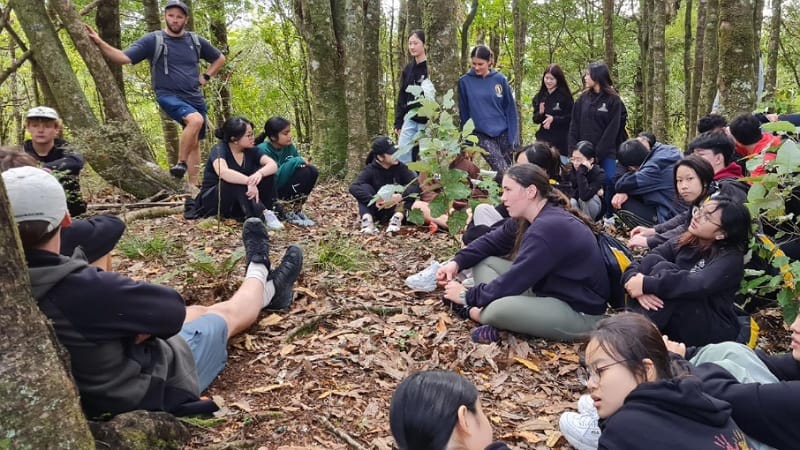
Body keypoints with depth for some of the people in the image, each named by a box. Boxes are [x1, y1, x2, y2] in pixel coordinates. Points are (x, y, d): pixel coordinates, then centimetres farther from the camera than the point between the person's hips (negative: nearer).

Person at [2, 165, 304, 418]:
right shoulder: (79, 288, -38)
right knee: (227, 312, 18)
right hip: (154, 389, -6)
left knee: (198, 311, 25)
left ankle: (269, 289, 51)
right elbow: (172, 308, -25)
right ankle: (258, 273, 51)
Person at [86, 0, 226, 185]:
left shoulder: (196, 41, 7)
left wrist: (205, 77, 9)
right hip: (169, 96, -5)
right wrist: (99, 42, -23)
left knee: (195, 142, 8)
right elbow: (124, 57, -11)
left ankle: (194, 186, 17)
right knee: (195, 120, -33)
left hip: (195, 98, 6)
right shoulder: (153, 40, -4)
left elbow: (220, 59, 22)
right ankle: (180, 164, -19)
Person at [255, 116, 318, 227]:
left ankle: (296, 208, -5)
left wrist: (302, 162, -14)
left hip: (283, 187, 7)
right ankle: (287, 211, -12)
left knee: (312, 171, -11)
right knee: (304, 172, -23)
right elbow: (274, 179, -31)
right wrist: (296, 162, -29)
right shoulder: (263, 150, -22)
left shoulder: (289, 147, -1)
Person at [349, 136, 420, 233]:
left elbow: (416, 184, -23)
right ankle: (367, 219, -40)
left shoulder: (400, 167, -9)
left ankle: (398, 217, -38)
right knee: (365, 187, -23)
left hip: (395, 209, 1)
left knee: (410, 189, -20)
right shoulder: (370, 170, -13)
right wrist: (374, 200, -41)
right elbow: (353, 188, -29)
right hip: (375, 209, -1)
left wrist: (401, 196, -41)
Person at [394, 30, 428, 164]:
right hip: (409, 120, 6)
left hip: (427, 121, -6)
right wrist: (398, 122, 10)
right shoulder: (408, 68, 11)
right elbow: (402, 96, 14)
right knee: (401, 157, 1)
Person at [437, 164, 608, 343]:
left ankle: (474, 312, -4)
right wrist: (457, 263, -7)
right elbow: (491, 241, 10)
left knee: (498, 309, -36)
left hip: (579, 312, -10)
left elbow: (514, 280, -25)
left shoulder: (550, 228, -27)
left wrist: (468, 296, -15)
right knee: (482, 262, 5)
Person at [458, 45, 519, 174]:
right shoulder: (465, 81, -2)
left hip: (503, 133, 2)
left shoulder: (500, 79, 1)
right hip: (482, 135, -2)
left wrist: (513, 138, -2)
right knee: (502, 171, -17)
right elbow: (464, 112, 4)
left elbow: (510, 109, 4)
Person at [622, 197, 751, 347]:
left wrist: (647, 285, -35)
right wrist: (635, 280, -30)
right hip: (671, 319, 5)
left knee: (664, 269, -27)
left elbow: (700, 285, -32)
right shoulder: (683, 242, 3)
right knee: (652, 260, -17)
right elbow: (637, 265, -7)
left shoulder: (731, 258, -12)